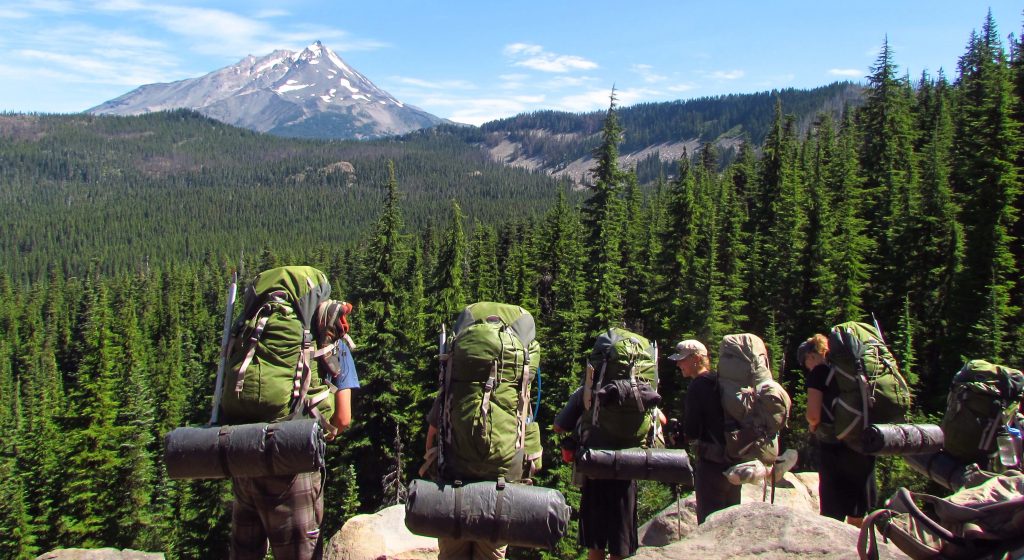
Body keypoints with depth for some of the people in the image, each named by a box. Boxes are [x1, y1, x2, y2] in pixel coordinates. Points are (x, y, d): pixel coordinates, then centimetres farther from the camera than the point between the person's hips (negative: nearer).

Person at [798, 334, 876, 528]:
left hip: (834, 447, -5)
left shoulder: (818, 372, -7)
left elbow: (814, 414, -16)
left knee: (833, 514, 5)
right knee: (857, 515, 19)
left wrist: (812, 425, 5)